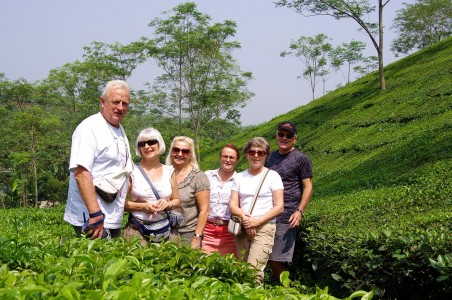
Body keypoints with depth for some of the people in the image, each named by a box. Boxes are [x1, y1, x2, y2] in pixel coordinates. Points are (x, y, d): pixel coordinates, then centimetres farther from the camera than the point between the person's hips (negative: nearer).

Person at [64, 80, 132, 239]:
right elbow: (81, 172, -23)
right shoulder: (89, 128, -12)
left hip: (114, 220, 9)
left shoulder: (120, 132, 16)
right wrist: (95, 214, -28)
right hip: (91, 219, -9)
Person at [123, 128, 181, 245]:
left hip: (164, 230, 3)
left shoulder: (169, 171, 7)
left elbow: (176, 200, 15)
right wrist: (143, 206, -16)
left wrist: (168, 204, -5)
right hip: (137, 230, -3)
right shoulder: (133, 172, -3)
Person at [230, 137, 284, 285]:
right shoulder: (240, 177, 12)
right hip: (242, 228, 4)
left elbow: (279, 207, -4)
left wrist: (258, 221, -14)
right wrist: (243, 217, -14)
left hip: (264, 228, -4)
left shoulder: (272, 176, 1)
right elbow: (233, 205, 7)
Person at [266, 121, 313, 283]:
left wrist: (300, 211, -15)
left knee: (277, 259, -9)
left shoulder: (301, 159, 0)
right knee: (268, 258, 5)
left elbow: (308, 187, -4)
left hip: (286, 217, -6)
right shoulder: (271, 157, 17)